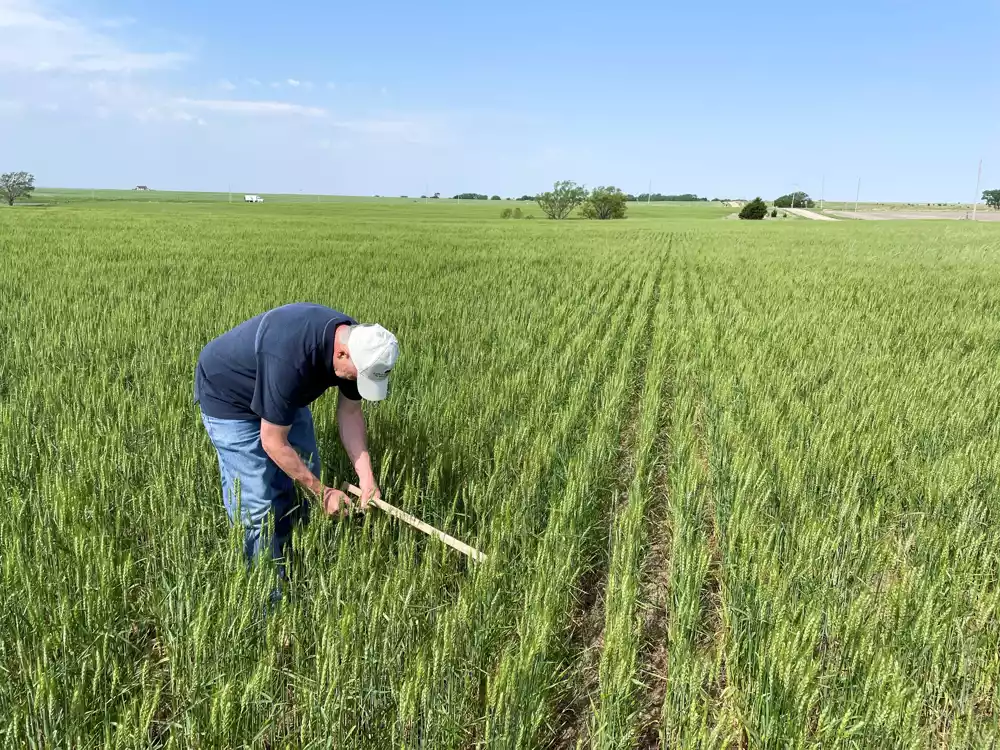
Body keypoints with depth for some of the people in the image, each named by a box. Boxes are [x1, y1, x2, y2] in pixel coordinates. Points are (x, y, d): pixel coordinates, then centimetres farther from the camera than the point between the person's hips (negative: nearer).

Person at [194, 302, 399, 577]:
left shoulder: (356, 341, -19)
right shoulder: (290, 358, -42)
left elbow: (350, 412, -6)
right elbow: (274, 443, -31)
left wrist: (366, 475, -15)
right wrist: (323, 492, -21)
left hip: (285, 395, 8)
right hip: (228, 397, -7)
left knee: (304, 478, 8)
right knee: (256, 504, -11)